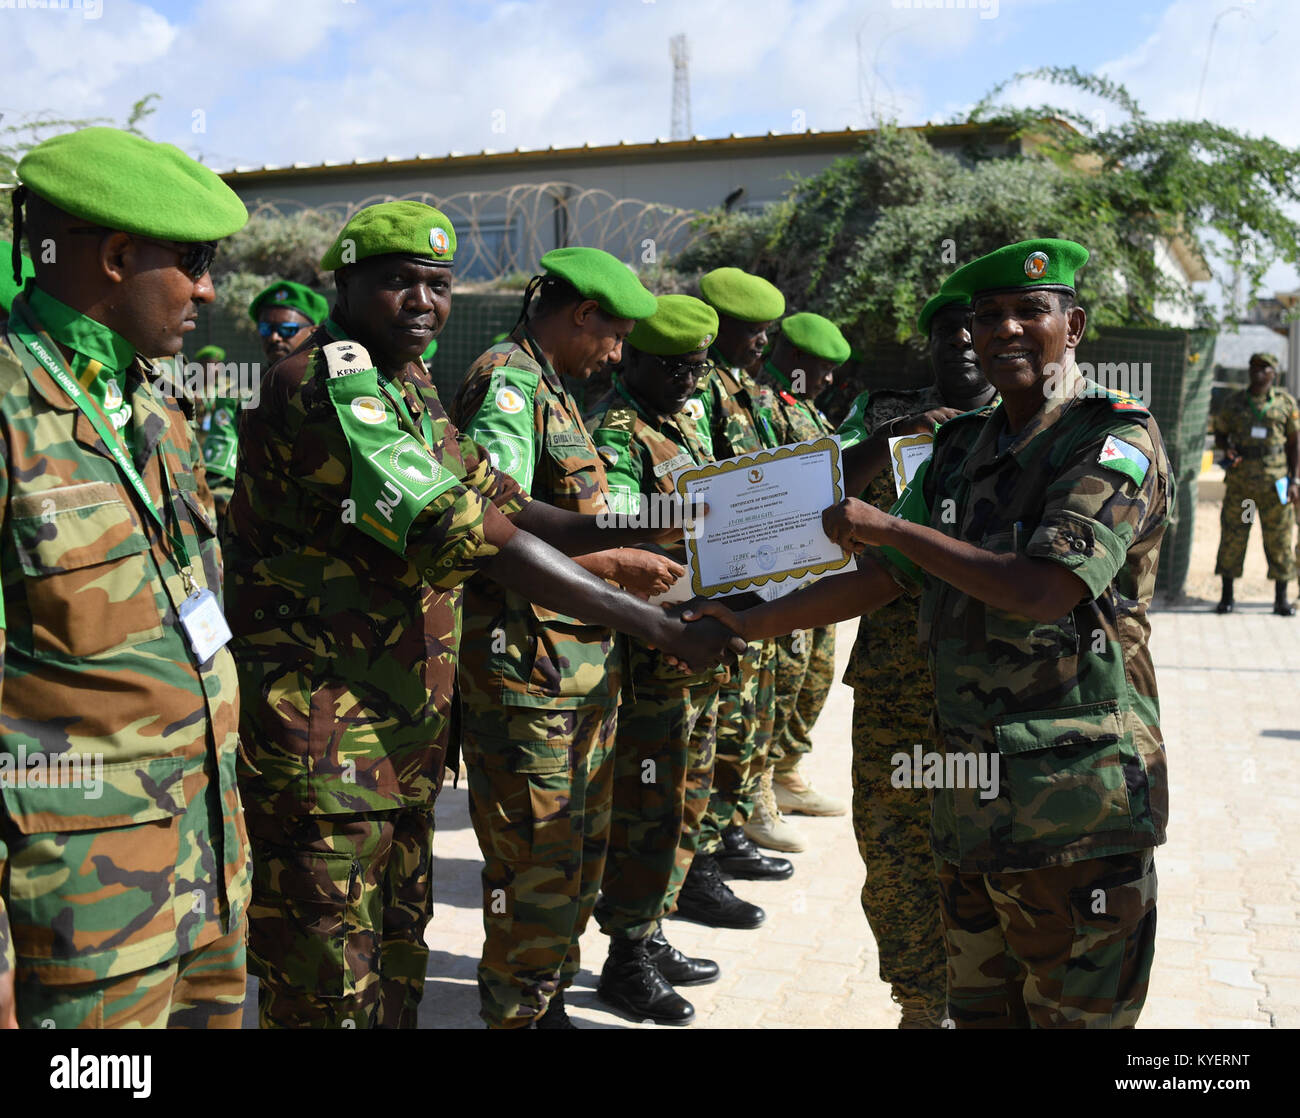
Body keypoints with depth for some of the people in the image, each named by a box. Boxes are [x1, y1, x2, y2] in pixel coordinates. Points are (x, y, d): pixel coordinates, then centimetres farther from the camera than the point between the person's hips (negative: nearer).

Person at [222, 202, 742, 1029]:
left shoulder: (409, 388, 13)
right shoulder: (329, 387, -19)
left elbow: (504, 502, 10)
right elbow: (476, 537, -27)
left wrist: (635, 527, -5)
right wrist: (660, 626, -25)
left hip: (403, 739, 9)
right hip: (321, 742, -9)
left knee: (398, 969, 19)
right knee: (330, 990, 3)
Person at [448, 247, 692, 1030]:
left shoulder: (553, 391, 19)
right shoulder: (506, 384, -12)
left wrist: (634, 552, 12)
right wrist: (616, 566, -18)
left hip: (586, 664, 10)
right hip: (528, 667, -10)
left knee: (582, 852, 18)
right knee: (540, 868, -3)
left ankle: (550, 1002, 32)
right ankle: (516, 1015, 13)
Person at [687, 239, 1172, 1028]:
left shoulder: (1117, 439, -9)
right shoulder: (962, 447, 12)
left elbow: (1044, 591, -22)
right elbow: (882, 577, 15)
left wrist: (889, 526, -17)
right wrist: (753, 622, 12)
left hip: (1079, 799, -6)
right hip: (969, 788, 6)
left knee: (1076, 1012, 6)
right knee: (978, 1006, 17)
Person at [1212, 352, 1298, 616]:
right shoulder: (1233, 402, 6)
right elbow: (1219, 433, 15)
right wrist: (1227, 448, -8)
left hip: (1275, 482, -1)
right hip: (1239, 482, 1)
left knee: (1279, 540, 3)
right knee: (1232, 537, 1)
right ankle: (1226, 597, 11)